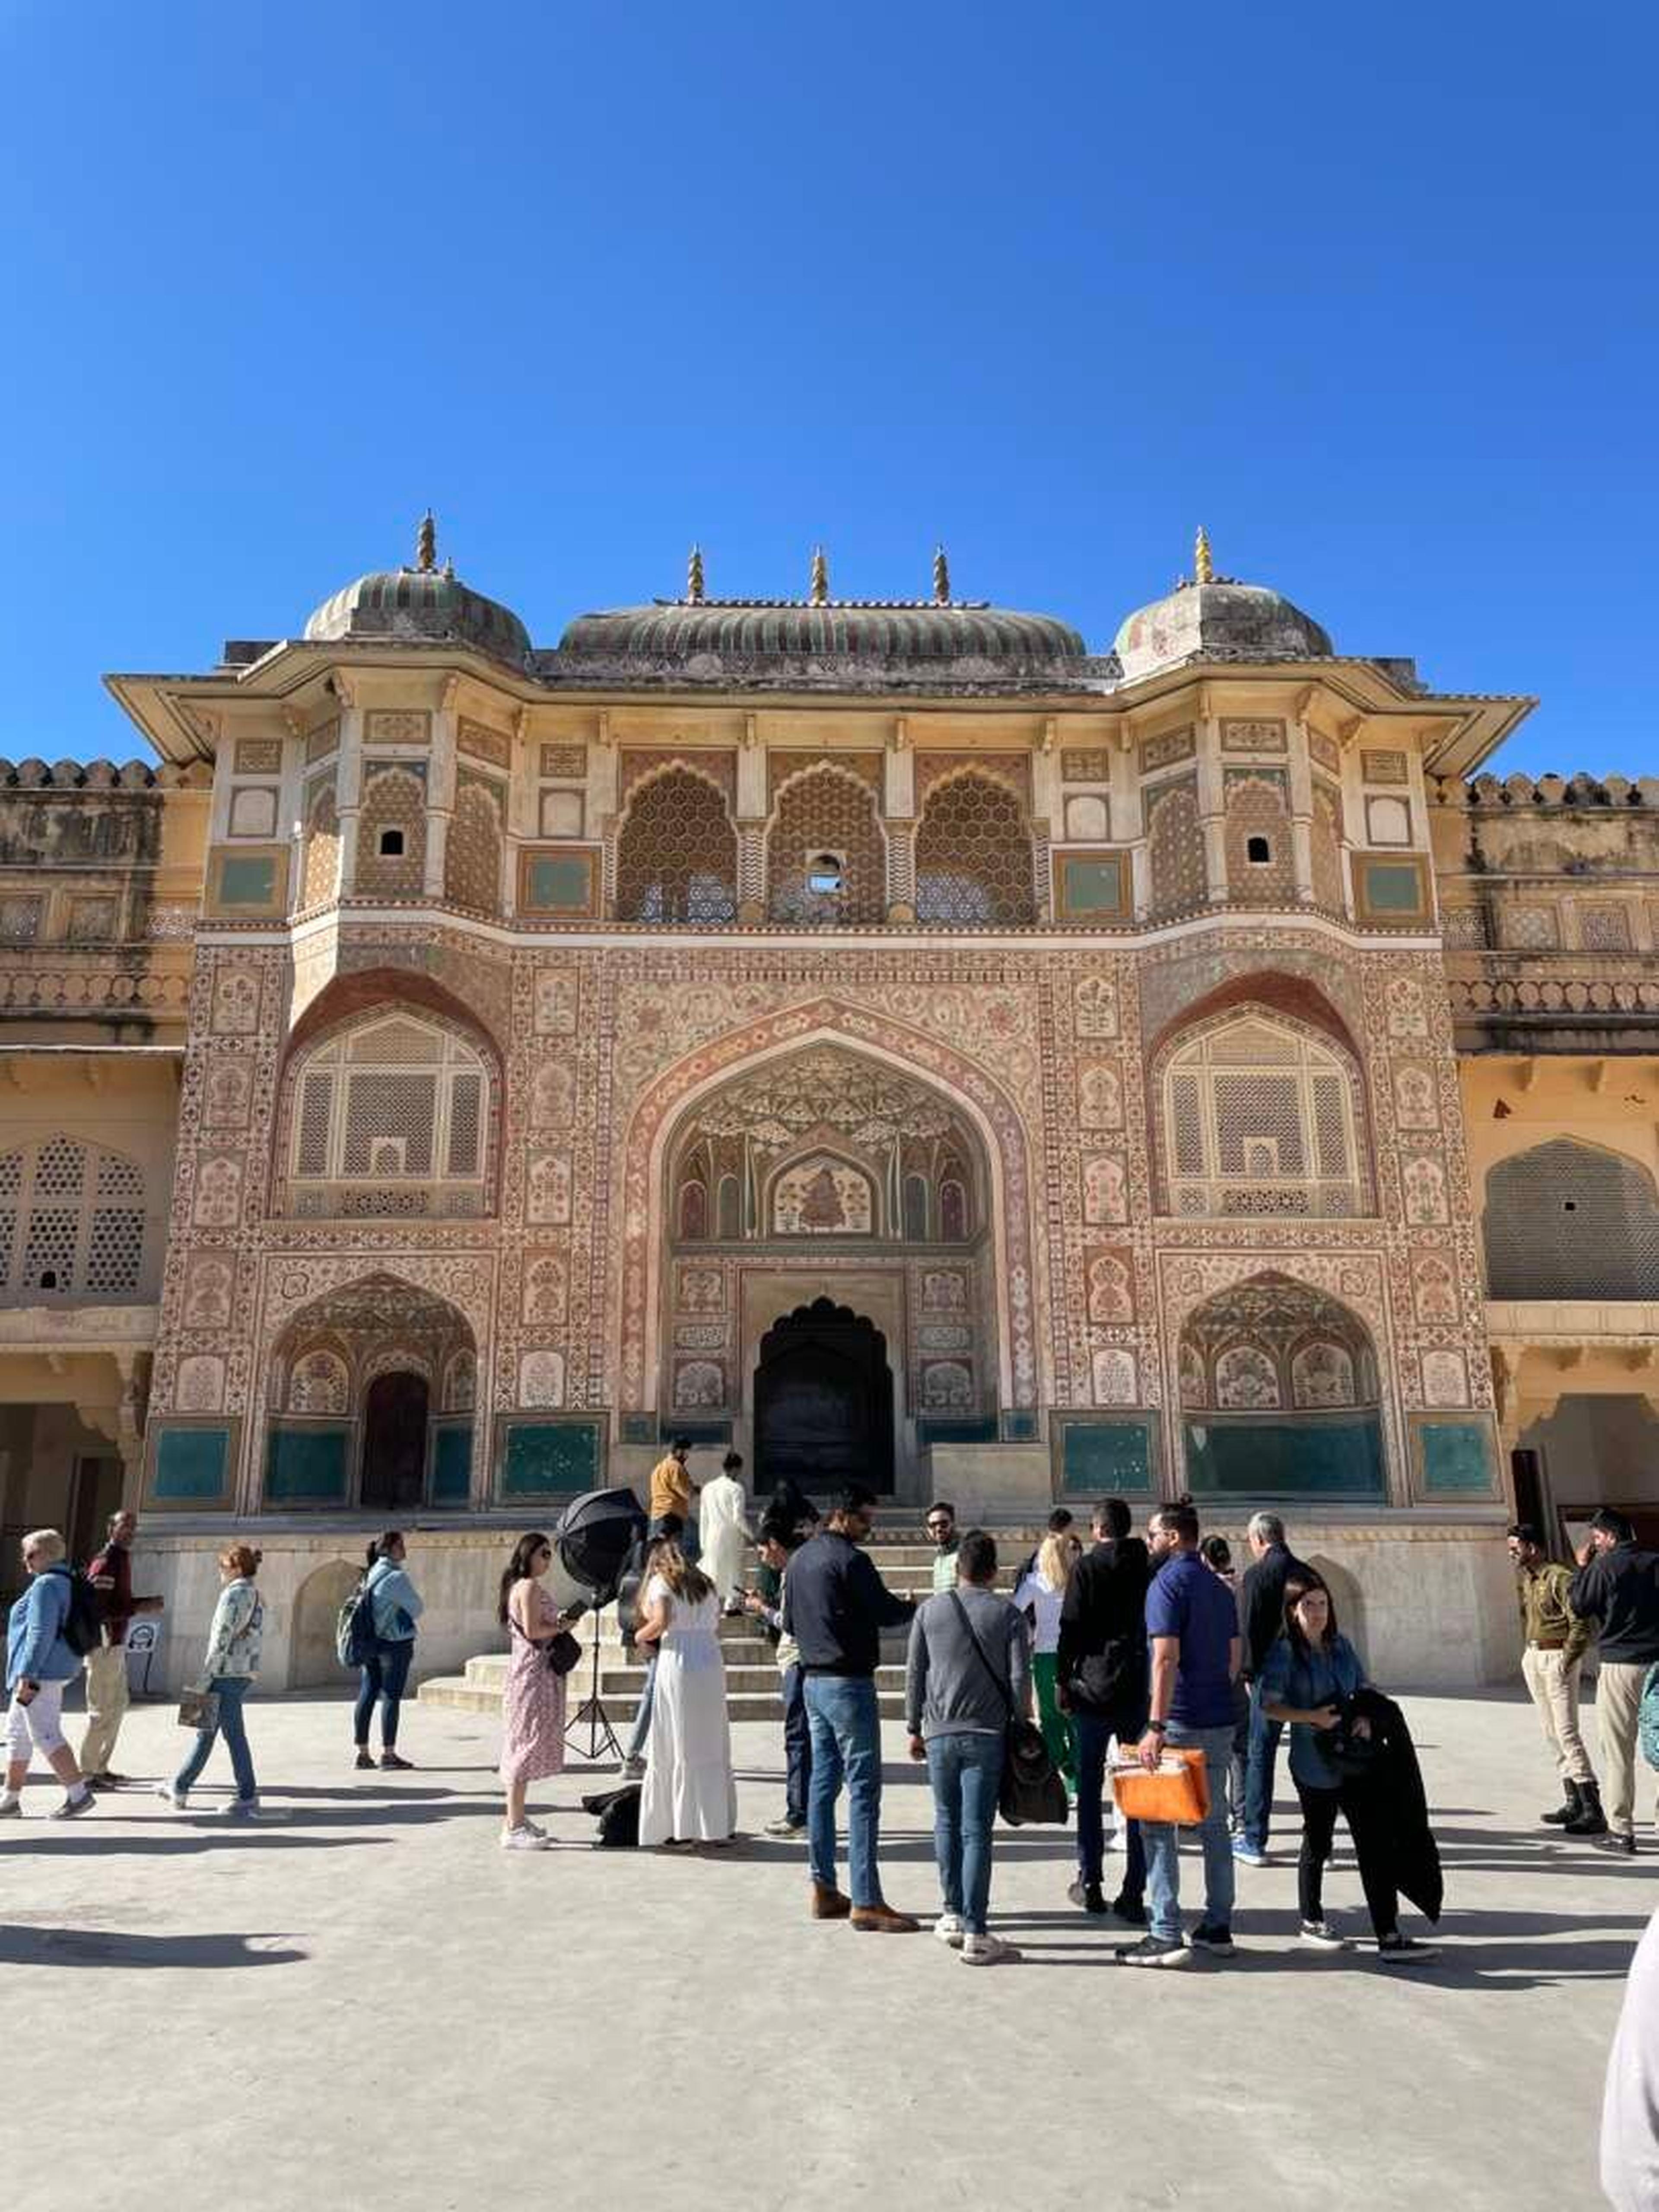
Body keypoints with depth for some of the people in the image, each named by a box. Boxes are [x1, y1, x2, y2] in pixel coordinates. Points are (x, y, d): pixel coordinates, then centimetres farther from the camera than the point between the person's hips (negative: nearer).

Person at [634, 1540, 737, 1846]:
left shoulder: (661, 1582, 5)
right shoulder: (707, 1585, 21)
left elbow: (661, 1622, -9)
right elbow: (717, 1631, 15)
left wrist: (640, 1636, 8)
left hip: (678, 1662, -5)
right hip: (712, 1663, 5)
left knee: (681, 1749, 1)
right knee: (713, 1747, 9)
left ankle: (686, 1828, 2)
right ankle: (719, 1825, 11)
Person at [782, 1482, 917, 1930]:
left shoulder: (800, 1558, 12)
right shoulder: (849, 1559, -15)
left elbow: (789, 1623, 19)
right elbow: (886, 1612, -13)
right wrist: (917, 1607, 5)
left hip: (813, 1680, 9)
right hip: (848, 1682, -9)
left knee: (823, 1783, 14)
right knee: (864, 1788, -5)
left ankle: (824, 1890, 19)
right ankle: (866, 1901, -4)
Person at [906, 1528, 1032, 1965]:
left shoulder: (930, 1610, 3)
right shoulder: (1008, 1614, -2)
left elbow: (914, 1674, 5)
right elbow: (1020, 1679, -5)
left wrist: (915, 1728, 14)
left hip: (939, 1733, 2)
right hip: (987, 1734, -2)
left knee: (947, 1823, 16)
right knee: (977, 1831, 0)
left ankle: (953, 1916, 23)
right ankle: (975, 1933, 1)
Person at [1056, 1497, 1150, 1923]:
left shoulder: (1087, 1567, -7)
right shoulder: (1148, 1568, 3)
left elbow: (1071, 1628, -9)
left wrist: (1062, 1681, 0)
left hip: (1094, 1693, -3)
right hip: (1139, 1692, 3)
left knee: (1090, 1792, 9)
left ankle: (1090, 1886, 15)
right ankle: (1133, 1895, 6)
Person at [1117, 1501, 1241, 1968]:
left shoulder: (1168, 1584, -14)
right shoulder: (1219, 1587, 12)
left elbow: (1166, 1659, -21)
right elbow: (1234, 1657, 16)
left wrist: (1156, 1727, -22)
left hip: (1180, 1723, -8)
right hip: (1220, 1721, 8)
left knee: (1159, 1826, 0)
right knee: (1215, 1824, 14)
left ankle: (1166, 1936, 0)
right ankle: (1218, 1928, 21)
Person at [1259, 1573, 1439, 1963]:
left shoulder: (1341, 1645, 8)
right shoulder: (1284, 1652, -10)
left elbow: (1365, 1689, 15)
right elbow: (1270, 1705, -15)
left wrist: (1366, 1718, -5)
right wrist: (1313, 1718, -25)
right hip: (1314, 1763, -5)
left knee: (1373, 1843, 1)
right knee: (1318, 1844, 10)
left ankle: (1389, 1937, 4)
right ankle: (1312, 1921, 29)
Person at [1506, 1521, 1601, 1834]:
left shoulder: (1560, 1578, -15)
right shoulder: (1524, 1577, 12)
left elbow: (1580, 1625, -17)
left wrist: (1565, 1664, -18)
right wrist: (1529, 1654, 15)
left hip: (1558, 1658, -9)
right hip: (1533, 1658, 9)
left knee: (1567, 1732, -12)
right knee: (1551, 1734, 11)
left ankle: (1593, 1810, -9)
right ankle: (1574, 1803, 19)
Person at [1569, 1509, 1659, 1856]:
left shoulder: (1605, 1567, -10)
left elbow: (1579, 1607, -4)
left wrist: (1581, 1568, 4)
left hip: (1620, 1667, -5)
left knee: (1617, 1752, 2)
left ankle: (1620, 1830, 3)